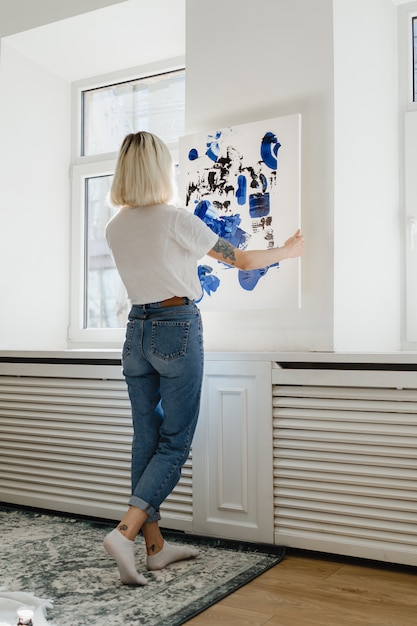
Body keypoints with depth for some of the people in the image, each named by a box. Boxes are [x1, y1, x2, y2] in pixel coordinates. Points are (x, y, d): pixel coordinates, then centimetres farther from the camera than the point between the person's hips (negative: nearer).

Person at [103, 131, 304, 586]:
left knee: (146, 439, 10)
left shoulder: (115, 228, 5)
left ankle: (155, 546, 17)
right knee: (174, 443, 2)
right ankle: (125, 532, -10)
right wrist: (288, 250, 11)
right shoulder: (175, 219, -12)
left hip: (137, 332, 6)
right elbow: (241, 260, -5)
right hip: (177, 330, -6)